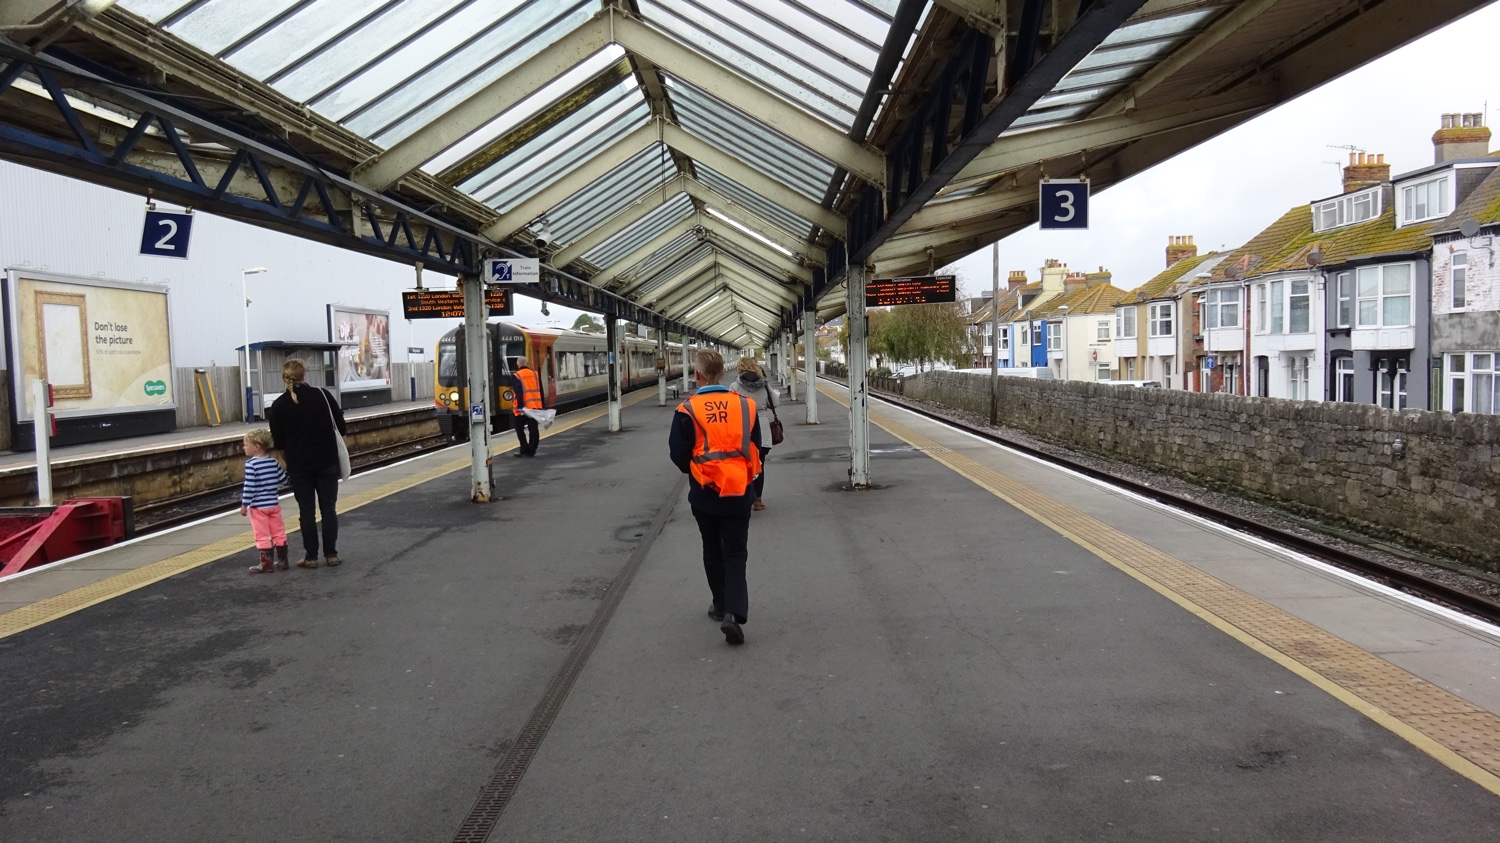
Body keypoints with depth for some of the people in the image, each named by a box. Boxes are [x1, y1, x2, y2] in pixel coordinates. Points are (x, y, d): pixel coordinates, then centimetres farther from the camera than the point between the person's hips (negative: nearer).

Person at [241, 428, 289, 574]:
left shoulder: (251, 464, -15)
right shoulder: (273, 461, 2)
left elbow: (249, 486, -17)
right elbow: (283, 479, 7)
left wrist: (244, 504, -11)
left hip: (258, 506, -6)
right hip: (274, 503, 6)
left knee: (262, 535, 1)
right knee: (278, 532, 12)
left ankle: (267, 564, 3)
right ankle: (282, 561, 18)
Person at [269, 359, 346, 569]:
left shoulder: (279, 405, -3)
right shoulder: (322, 395, -4)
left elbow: (278, 442, 2)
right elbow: (340, 425, 1)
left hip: (299, 465, 0)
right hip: (327, 461, 0)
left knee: (306, 511, 8)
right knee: (328, 508, 8)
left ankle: (311, 557, 11)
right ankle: (331, 554, 8)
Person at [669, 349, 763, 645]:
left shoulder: (688, 410, -12)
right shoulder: (745, 405, -5)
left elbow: (678, 455, -6)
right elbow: (755, 446, 6)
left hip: (705, 493, -1)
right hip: (739, 493, 1)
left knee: (713, 551, 18)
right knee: (735, 553, 6)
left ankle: (721, 606, 29)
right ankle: (734, 612, -10)